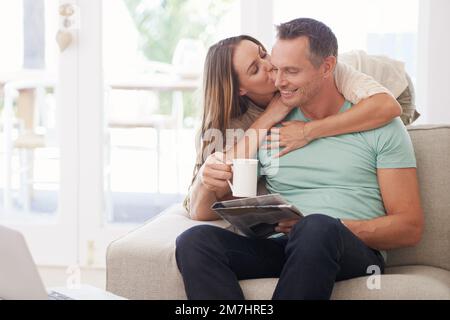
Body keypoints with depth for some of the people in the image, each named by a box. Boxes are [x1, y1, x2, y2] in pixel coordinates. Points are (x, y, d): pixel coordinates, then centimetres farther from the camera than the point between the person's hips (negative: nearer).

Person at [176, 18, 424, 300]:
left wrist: (328, 228, -13)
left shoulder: (381, 126, 7)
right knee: (194, 241, -26)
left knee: (316, 229, -39)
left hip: (356, 251, -3)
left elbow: (410, 229, 1)